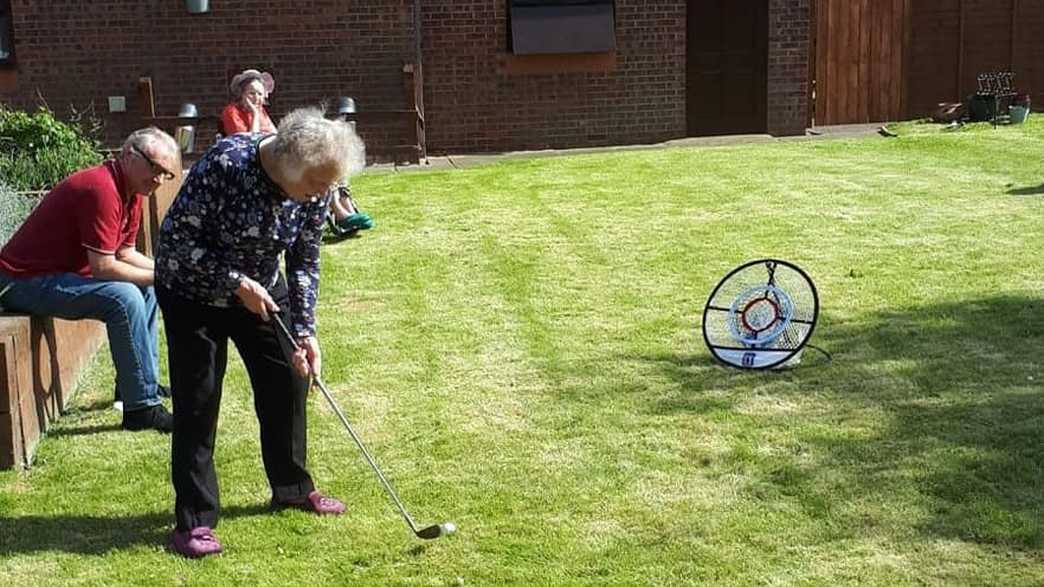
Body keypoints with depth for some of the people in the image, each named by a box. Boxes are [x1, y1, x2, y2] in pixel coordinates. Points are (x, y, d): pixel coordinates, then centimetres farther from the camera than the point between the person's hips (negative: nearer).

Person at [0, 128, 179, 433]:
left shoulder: (132, 191, 6)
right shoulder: (101, 188, -25)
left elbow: (125, 253, 11)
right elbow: (103, 267, -26)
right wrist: (158, 275, -16)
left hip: (62, 270, 11)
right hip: (25, 280, -11)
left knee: (146, 290, 17)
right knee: (125, 298, -27)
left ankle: (144, 382, 22)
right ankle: (141, 407, -20)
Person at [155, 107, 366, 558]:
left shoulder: (315, 191, -16)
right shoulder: (226, 164, -33)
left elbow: (304, 262, -6)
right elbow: (178, 235, -25)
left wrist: (304, 331, -13)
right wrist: (237, 282, -29)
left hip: (260, 290, 5)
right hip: (193, 292, -5)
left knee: (288, 381, 7)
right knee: (198, 400, -6)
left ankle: (292, 488, 26)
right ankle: (194, 519, 4)